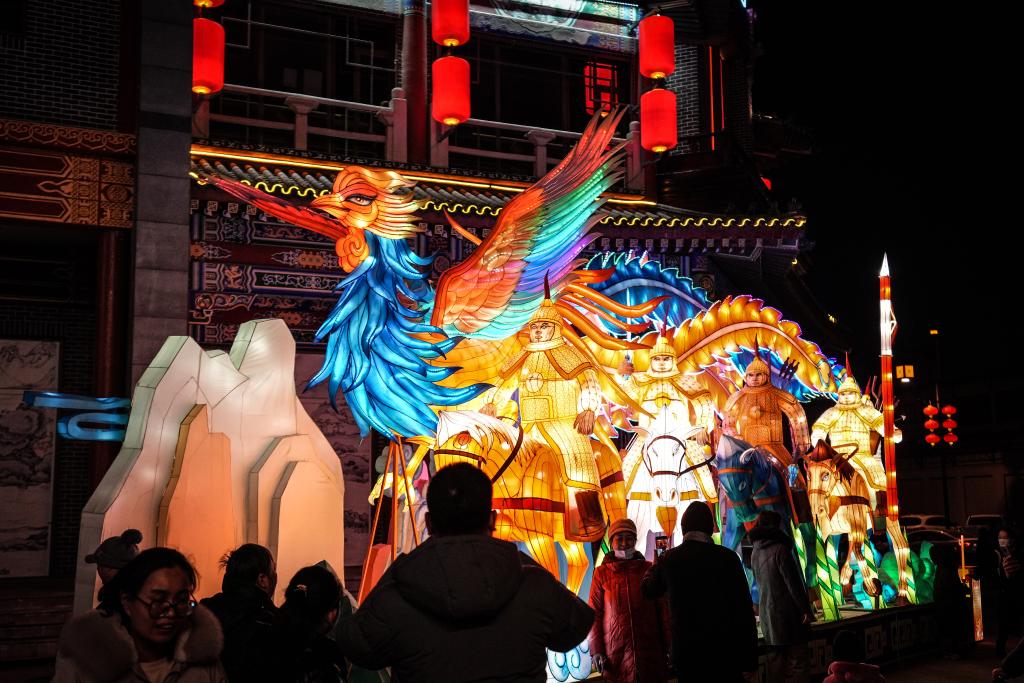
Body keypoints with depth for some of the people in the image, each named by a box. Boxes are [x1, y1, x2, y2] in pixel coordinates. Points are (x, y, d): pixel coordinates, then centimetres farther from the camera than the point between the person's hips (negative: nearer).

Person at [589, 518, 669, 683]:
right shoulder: (602, 573, 4)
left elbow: (663, 610, 7)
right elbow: (595, 613, 3)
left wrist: (669, 646, 3)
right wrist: (596, 650, -3)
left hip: (650, 650, 1)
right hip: (615, 652, -1)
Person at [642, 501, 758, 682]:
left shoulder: (668, 559, -1)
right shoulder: (727, 557, -8)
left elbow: (648, 590, 19)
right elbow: (745, 610, -9)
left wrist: (655, 565, 38)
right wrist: (750, 660, -4)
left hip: (686, 652, 2)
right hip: (725, 651, -2)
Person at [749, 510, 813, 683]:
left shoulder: (755, 553, 10)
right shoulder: (780, 549, -14)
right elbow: (793, 582, -14)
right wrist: (806, 610, -10)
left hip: (766, 612, 7)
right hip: (787, 613, -7)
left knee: (775, 661, 10)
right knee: (798, 661, -4)